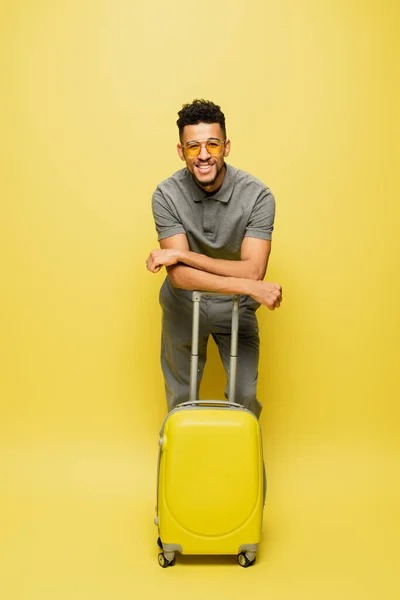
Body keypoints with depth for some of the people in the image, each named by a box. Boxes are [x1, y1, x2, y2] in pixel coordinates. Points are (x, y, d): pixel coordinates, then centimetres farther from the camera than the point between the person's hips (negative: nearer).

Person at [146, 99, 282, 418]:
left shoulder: (257, 195, -23)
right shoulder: (166, 195, -21)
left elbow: (253, 270, -29)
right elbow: (179, 275, -28)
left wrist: (183, 254, -31)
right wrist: (248, 287, -37)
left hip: (236, 308, 0)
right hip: (183, 305, 1)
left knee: (245, 396, 4)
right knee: (180, 398, 15)